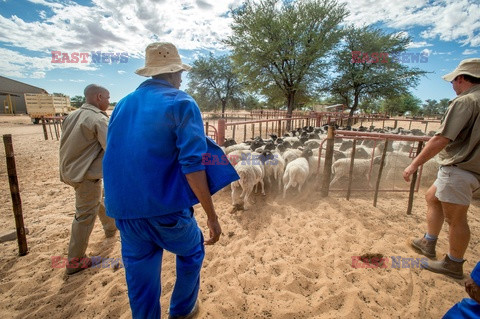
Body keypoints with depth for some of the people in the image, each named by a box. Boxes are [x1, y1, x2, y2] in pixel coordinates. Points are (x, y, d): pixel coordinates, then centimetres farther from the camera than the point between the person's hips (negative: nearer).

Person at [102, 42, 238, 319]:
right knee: (191, 253, 23)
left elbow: (114, 158, 17)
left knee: (141, 278, 19)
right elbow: (193, 164, -20)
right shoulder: (181, 103, -9)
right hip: (166, 208, -5)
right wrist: (212, 215, -15)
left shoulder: (123, 105, 11)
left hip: (123, 210, 6)